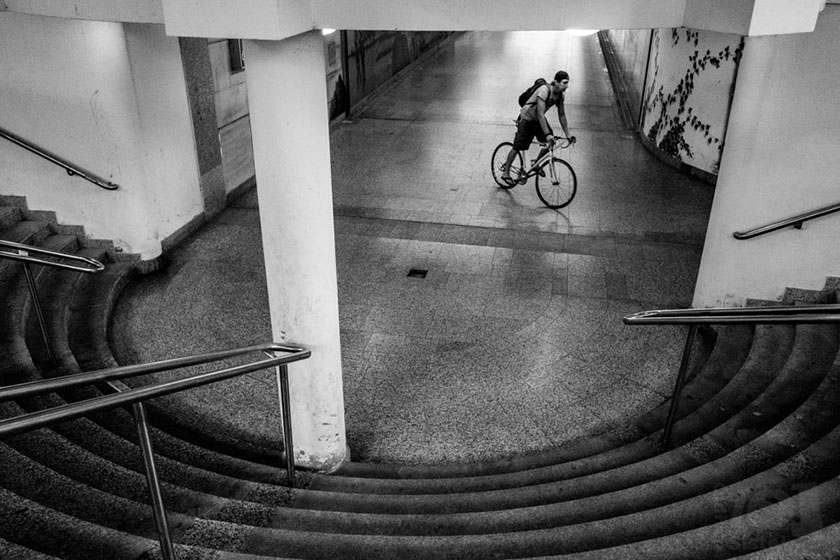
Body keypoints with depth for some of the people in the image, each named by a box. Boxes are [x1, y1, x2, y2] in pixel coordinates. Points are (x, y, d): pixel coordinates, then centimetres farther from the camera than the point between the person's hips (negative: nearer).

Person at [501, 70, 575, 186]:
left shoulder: (561, 94, -9)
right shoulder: (544, 90, -32)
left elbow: (561, 115, 0)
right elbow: (540, 114, -36)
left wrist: (567, 134, -4)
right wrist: (547, 134, -41)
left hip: (539, 119, 7)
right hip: (527, 118, -7)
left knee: (550, 143, -5)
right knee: (517, 147, -2)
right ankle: (505, 173, 12)